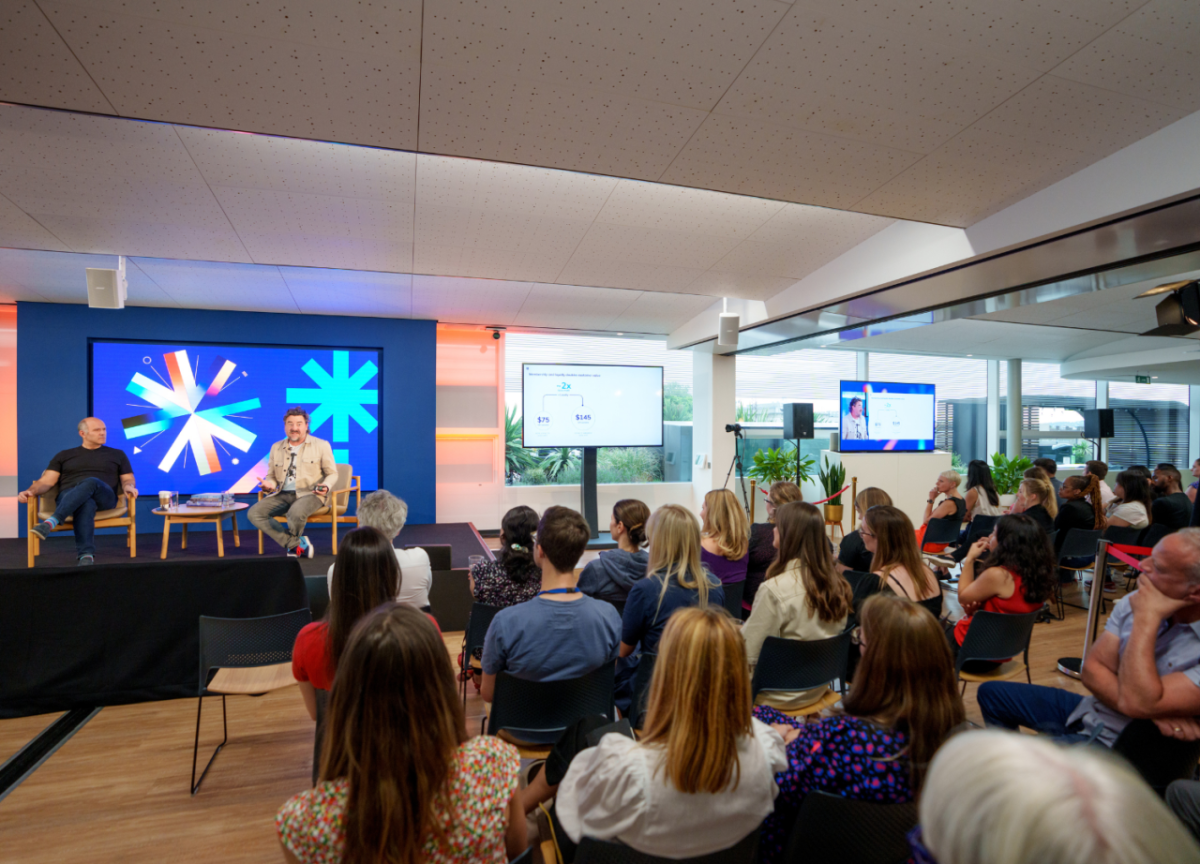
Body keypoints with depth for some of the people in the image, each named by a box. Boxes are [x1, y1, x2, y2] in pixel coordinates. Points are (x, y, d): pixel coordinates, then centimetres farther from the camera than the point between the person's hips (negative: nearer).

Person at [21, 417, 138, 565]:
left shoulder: (117, 454, 23)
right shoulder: (64, 455, 24)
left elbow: (127, 479, 16)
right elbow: (46, 482, 15)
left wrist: (129, 486, -9)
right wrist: (30, 491, -7)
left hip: (104, 498, 0)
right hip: (67, 498, 0)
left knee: (91, 482, -38)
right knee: (86, 504, -40)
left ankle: (51, 523, -47)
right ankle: (86, 555, -51)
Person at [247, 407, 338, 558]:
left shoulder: (321, 445, 5)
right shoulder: (276, 447, 17)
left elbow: (332, 473, 5)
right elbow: (271, 475, 20)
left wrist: (326, 486, -17)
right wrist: (270, 485, -5)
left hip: (309, 493, -5)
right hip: (282, 494, 5)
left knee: (296, 513, -37)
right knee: (254, 513, -18)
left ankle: (292, 543, 1)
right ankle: (298, 545, -14)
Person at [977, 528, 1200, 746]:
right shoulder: (1134, 602, -5)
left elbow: (1136, 703, -34)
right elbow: (1093, 671, -4)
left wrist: (1146, 618, -29)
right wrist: (1149, 710, -23)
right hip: (1091, 709, 7)